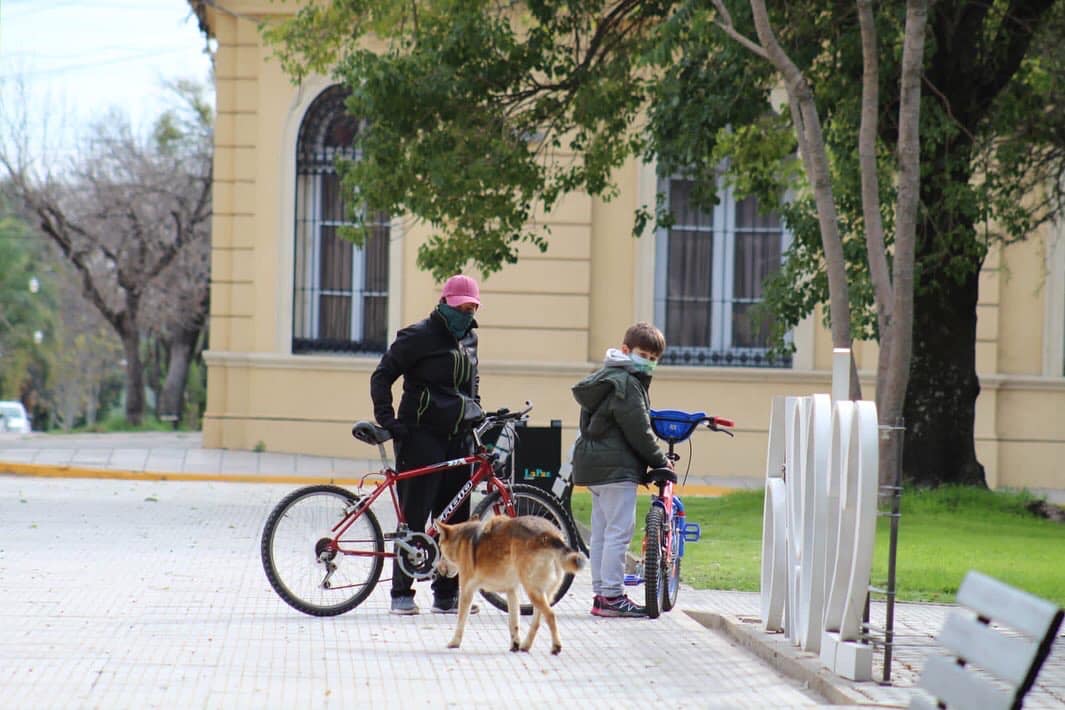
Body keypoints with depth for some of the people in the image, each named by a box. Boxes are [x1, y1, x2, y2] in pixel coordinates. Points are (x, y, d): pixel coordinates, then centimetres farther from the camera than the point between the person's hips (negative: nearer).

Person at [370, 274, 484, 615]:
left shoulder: (469, 339, 16)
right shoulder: (419, 336, -6)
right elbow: (382, 376, -5)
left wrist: (477, 414, 18)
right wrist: (387, 420, -12)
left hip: (459, 438, 7)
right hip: (421, 436, -7)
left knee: (455, 518, 6)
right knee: (415, 517, -7)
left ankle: (447, 594, 12)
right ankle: (402, 593, -2)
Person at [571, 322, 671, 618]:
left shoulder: (605, 378, 20)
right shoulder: (625, 383, -13)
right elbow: (637, 430, -16)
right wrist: (660, 460, -4)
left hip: (593, 463, 11)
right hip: (616, 467, -11)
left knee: (601, 532, 13)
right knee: (619, 530, -9)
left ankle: (601, 593, 17)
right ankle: (611, 596, -10)